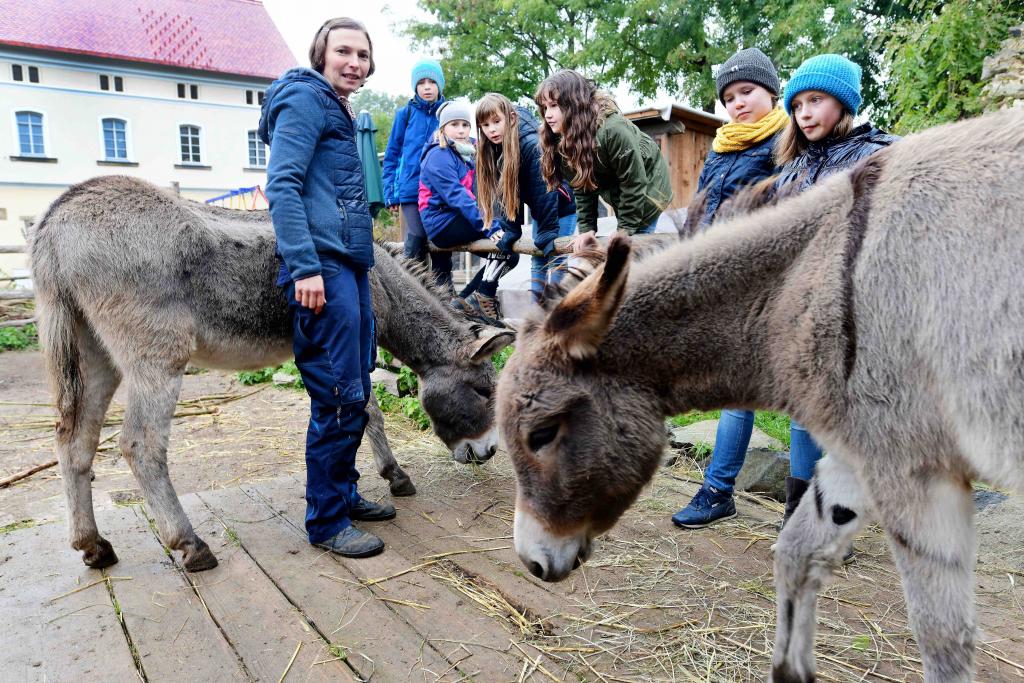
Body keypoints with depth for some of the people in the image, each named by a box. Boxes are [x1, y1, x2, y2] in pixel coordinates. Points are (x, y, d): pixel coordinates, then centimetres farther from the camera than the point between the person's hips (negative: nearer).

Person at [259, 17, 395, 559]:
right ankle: (326, 521, 5)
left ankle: (344, 493, 26)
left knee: (356, 391, 13)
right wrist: (304, 268, -22)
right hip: (323, 267, -10)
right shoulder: (305, 98, -4)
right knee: (339, 397, -8)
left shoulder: (343, 112, 24)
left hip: (351, 264, 10)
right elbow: (282, 185, -14)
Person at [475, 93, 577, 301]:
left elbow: (545, 190, -31)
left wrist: (548, 235, -31)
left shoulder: (532, 144, -29)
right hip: (540, 209, 7)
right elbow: (505, 191, -3)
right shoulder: (493, 150, -7)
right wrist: (509, 231, -9)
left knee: (555, 257, -10)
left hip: (562, 204, -7)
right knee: (537, 259, 8)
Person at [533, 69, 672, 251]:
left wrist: (624, 231, -24)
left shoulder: (613, 130, -34)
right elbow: (582, 187, -5)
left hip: (648, 189, -7)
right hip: (621, 199, 7)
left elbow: (634, 183, -28)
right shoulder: (564, 140, -11)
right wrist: (586, 229, -12)